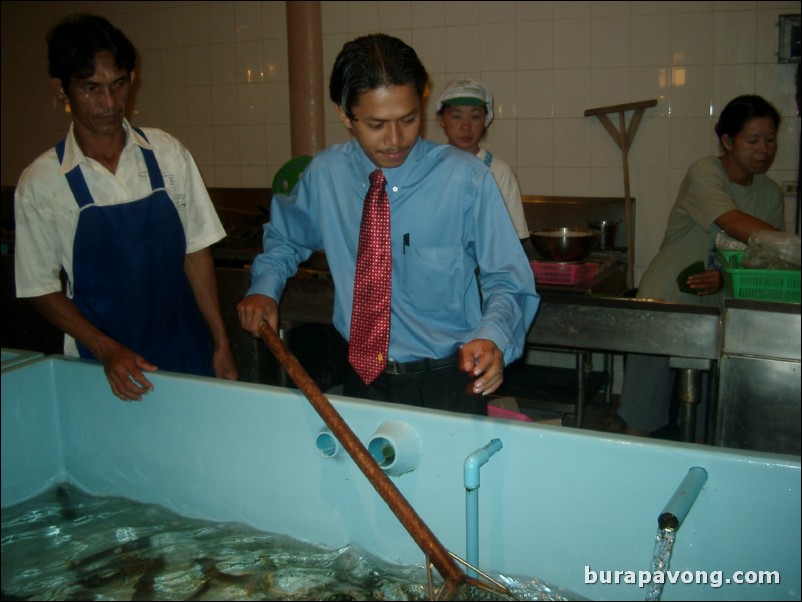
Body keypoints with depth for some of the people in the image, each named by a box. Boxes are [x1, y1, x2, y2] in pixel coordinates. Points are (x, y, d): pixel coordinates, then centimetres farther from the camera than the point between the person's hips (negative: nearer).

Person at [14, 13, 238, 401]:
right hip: (104, 368, -1)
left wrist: (220, 343, -2)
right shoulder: (41, 183, -7)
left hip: (186, 353, 2)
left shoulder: (167, 154, -2)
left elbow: (195, 252, 1)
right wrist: (107, 350, -13)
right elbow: (41, 288, -2)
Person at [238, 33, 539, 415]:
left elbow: (508, 283, -11)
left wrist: (492, 338, -30)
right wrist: (264, 288, 0)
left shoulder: (466, 179, -15)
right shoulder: (324, 175, -4)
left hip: (450, 383, -3)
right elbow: (284, 236, 17)